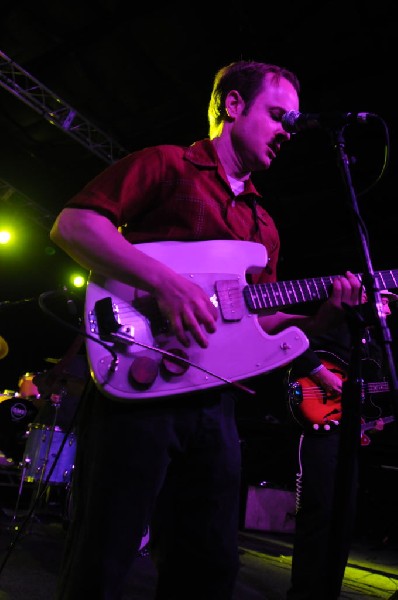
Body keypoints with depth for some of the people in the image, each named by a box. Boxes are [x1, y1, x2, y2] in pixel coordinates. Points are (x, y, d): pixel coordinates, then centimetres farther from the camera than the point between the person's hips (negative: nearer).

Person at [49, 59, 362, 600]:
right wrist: (164, 282, -19)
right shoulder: (166, 165, 5)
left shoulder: (263, 225, 24)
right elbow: (71, 225, -8)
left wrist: (323, 316, 4)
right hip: (137, 384, -6)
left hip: (214, 404, 7)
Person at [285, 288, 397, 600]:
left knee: (345, 516, 11)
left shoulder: (373, 343, 24)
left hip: (352, 431, 9)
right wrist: (323, 375, -20)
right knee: (318, 512, -11)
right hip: (320, 425, -9)